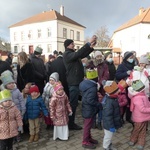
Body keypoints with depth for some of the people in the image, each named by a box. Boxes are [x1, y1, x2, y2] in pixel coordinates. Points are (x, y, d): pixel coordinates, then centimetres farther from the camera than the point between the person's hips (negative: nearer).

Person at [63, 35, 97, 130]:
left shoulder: (73, 54, 19)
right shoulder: (67, 54, -10)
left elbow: (83, 54, 14)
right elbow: (78, 53, -27)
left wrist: (91, 46, -1)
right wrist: (89, 43, -27)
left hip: (76, 81, 10)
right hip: (73, 82, -9)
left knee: (74, 103, 15)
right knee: (73, 103, -2)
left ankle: (71, 122, 26)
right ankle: (71, 124, 9)